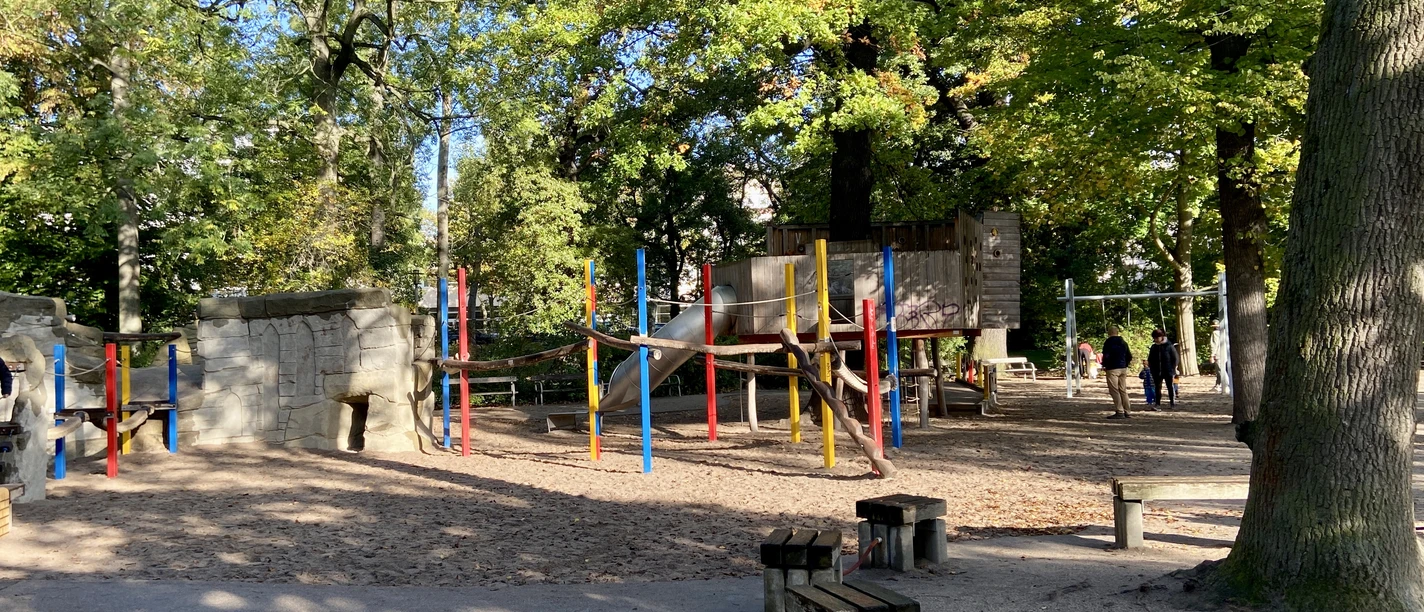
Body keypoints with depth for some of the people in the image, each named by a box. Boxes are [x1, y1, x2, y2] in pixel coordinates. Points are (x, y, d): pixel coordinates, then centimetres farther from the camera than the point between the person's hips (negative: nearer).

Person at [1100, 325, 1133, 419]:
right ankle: (1126, 411, 11)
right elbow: (1129, 356, 14)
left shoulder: (1108, 343, -9)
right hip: (1123, 369, 7)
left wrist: (1104, 366, 0)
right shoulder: (1124, 343, 12)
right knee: (1123, 390, 12)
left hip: (1112, 369, -7)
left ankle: (1119, 412, -11)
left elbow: (1106, 356, -14)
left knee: (1114, 391, -5)